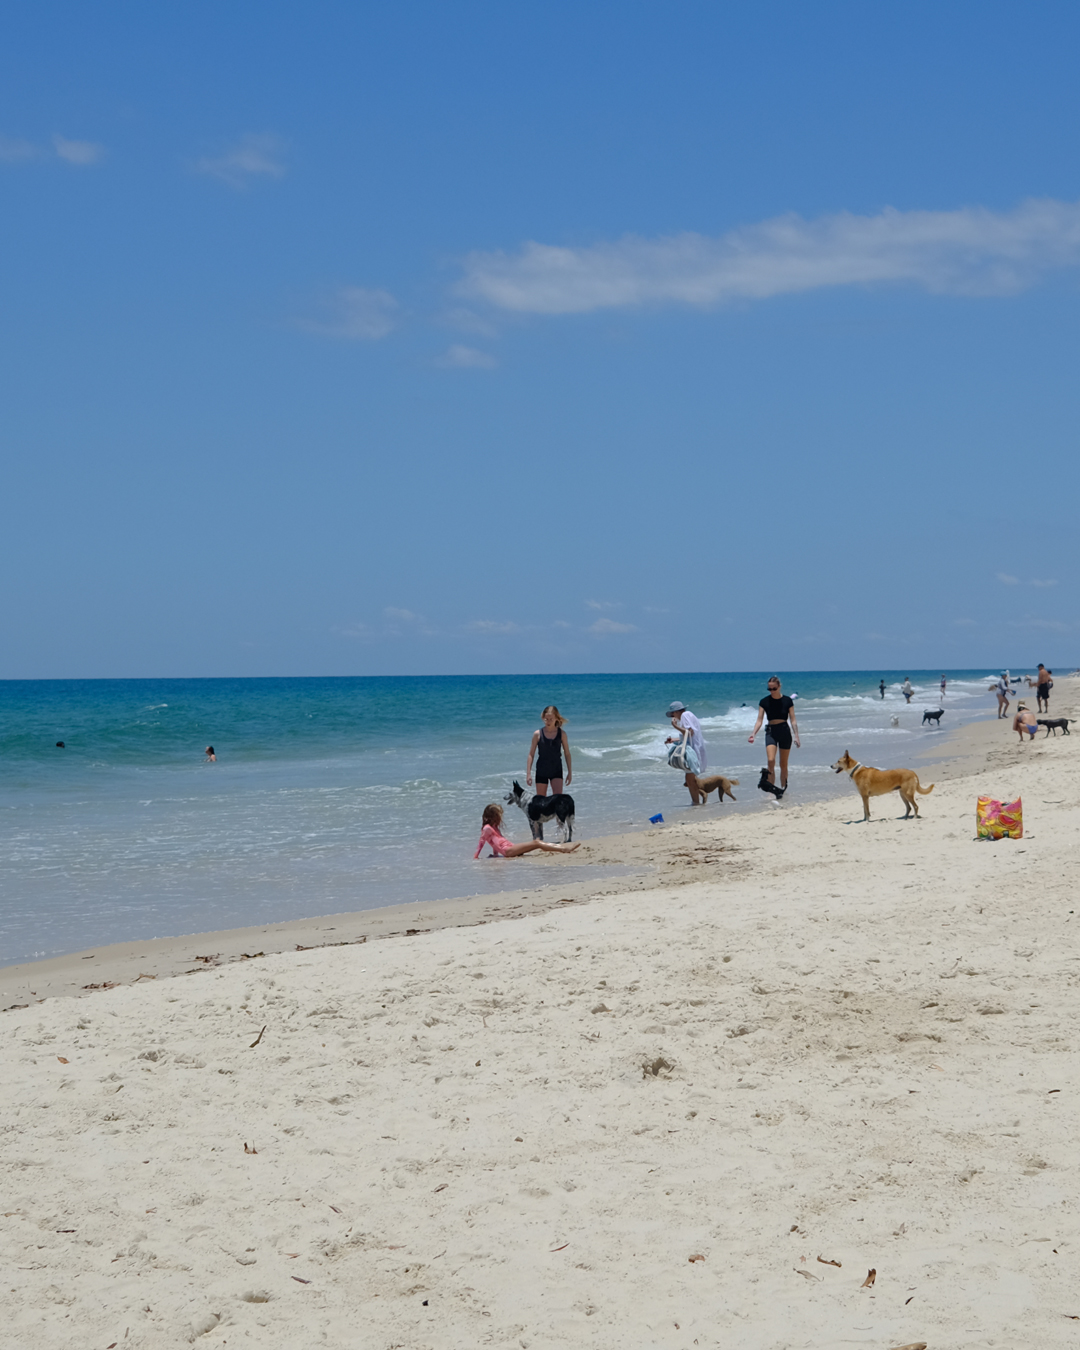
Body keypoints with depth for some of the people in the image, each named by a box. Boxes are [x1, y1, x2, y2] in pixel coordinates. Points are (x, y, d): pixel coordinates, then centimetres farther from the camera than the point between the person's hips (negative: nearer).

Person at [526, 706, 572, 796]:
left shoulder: (562, 734, -4)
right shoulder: (538, 734, -6)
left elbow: (567, 754, 5)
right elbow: (531, 754, -2)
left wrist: (569, 772, 5)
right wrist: (528, 773, -7)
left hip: (556, 770, 0)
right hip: (541, 771, 0)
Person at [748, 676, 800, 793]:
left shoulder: (787, 701, -1)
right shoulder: (764, 702, 0)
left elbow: (793, 720, 2)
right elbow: (759, 720, -3)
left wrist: (796, 736, -6)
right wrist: (753, 734, -18)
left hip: (785, 732, 0)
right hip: (771, 732, 0)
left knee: (783, 764, 7)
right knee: (771, 761, -18)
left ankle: (783, 788, 19)